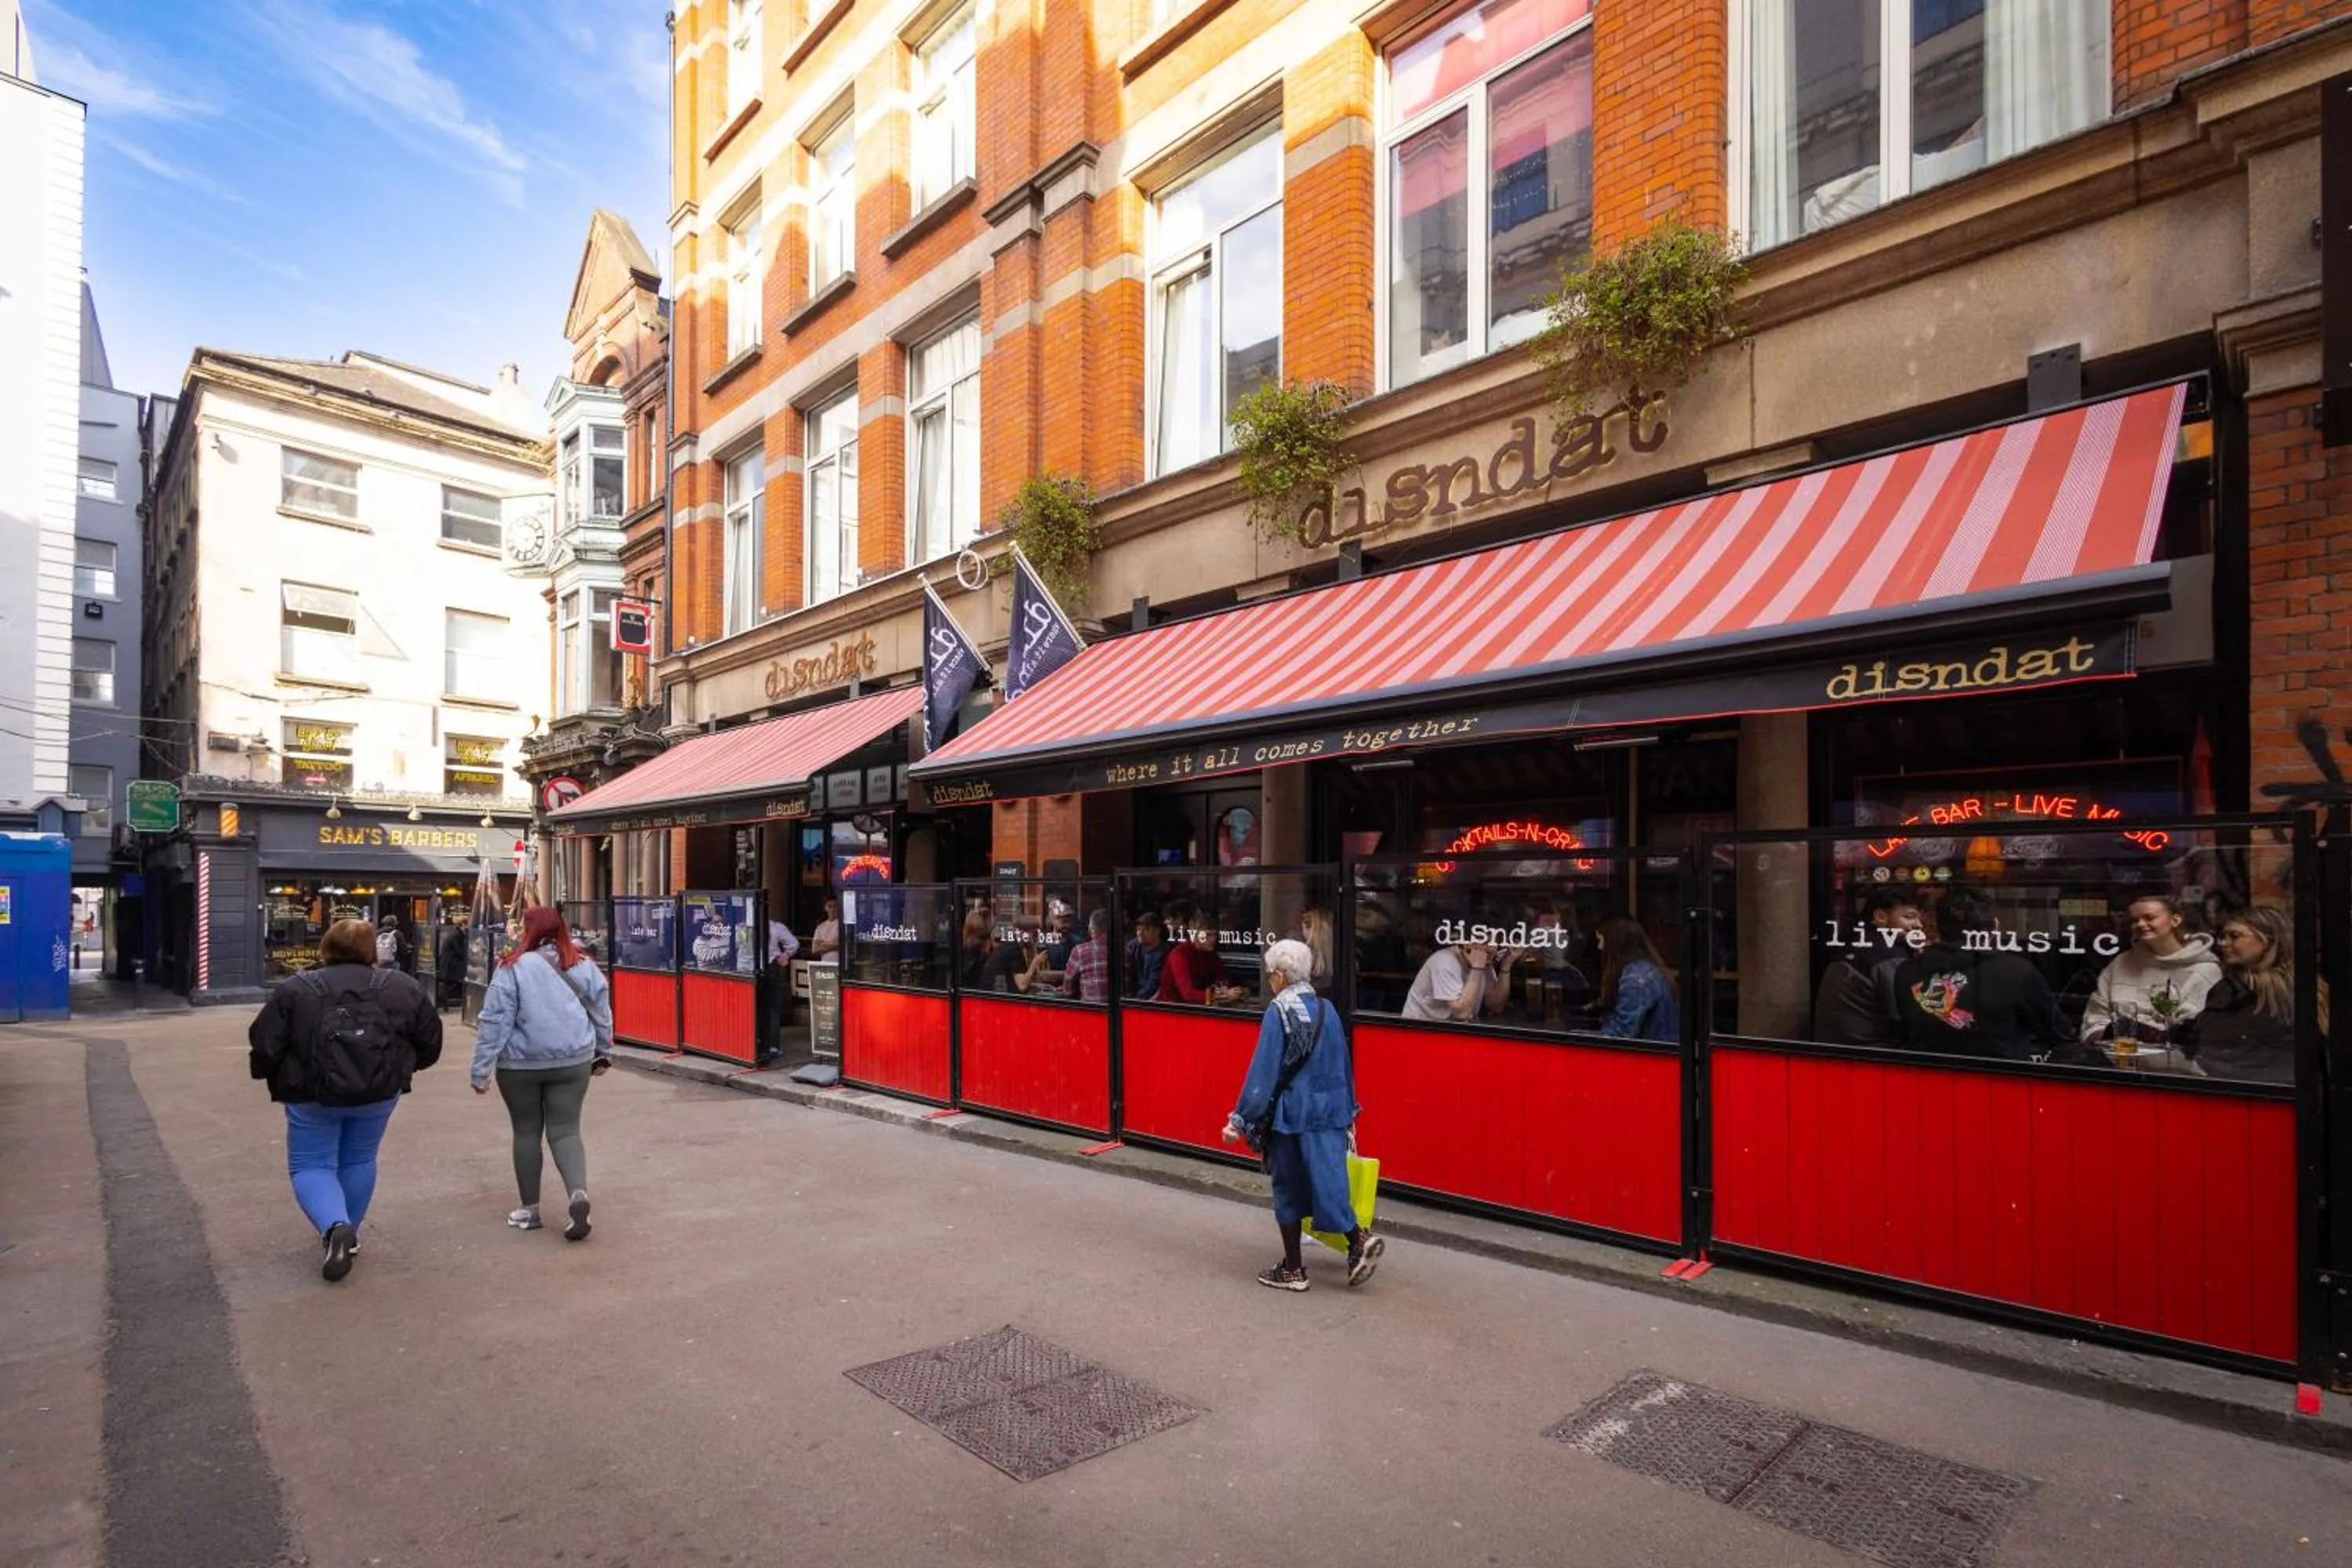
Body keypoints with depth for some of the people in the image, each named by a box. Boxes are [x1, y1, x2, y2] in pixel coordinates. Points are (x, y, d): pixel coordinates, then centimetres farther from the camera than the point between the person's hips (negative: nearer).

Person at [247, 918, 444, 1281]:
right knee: (359, 1161, 20)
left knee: (311, 1165, 11)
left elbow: (265, 1046, -6)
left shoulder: (295, 990, -6)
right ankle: (348, 1235, 29)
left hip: (314, 1094, -2)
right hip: (379, 1092, 2)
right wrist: (402, 1067, 21)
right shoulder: (402, 988, -1)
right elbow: (430, 1043, 4)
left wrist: (269, 1075, 14)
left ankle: (334, 1227, -12)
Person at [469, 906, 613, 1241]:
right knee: (565, 1131, 7)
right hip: (573, 1062, 2)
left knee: (526, 1132, 14)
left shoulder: (514, 968, -10)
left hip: (521, 1065, -2)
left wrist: (480, 1070, -4)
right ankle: (579, 1193, -16)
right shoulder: (583, 965, 1)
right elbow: (602, 1012, 8)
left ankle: (530, 1209, 24)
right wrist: (603, 1053, 21)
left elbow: (495, 1021, -10)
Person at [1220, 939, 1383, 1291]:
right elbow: (1344, 1065, 12)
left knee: (1289, 1190, 8)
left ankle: (1293, 1269, 16)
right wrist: (1348, 1114, 21)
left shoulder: (1279, 1012, -11)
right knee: (1326, 1184, 8)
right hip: (1330, 1112, 5)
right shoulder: (1327, 1010, 6)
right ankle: (1359, 1238, -12)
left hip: (1291, 1114, -5)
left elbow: (1264, 1071, -13)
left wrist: (1240, 1120, -9)